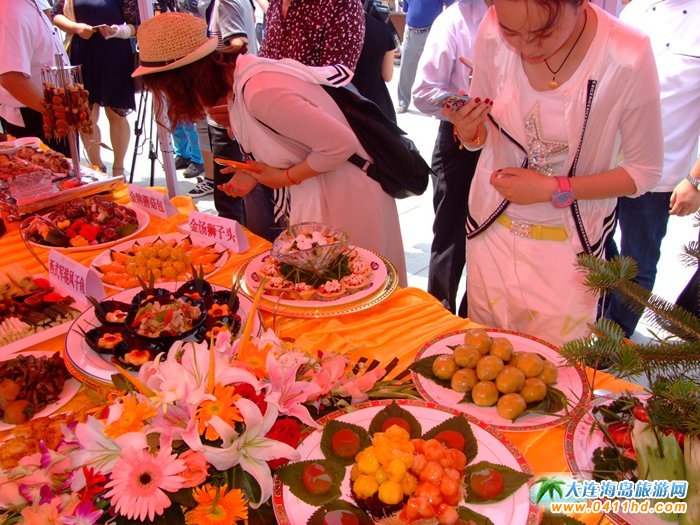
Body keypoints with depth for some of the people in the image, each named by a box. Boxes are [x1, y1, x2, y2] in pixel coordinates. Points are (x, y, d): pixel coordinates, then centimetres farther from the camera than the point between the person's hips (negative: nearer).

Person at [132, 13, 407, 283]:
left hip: (342, 198, -9)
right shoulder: (241, 71, 2)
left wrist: (286, 177, -13)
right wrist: (257, 173, -1)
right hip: (315, 195, 9)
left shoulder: (258, 92, -27)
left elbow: (340, 144, -27)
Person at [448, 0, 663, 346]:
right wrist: (468, 130, -22)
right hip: (492, 229, 3)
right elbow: (480, 135, 1)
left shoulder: (628, 58, -21)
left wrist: (554, 189, -20)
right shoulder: (492, 32, -14)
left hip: (569, 245, -2)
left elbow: (644, 172, -9)